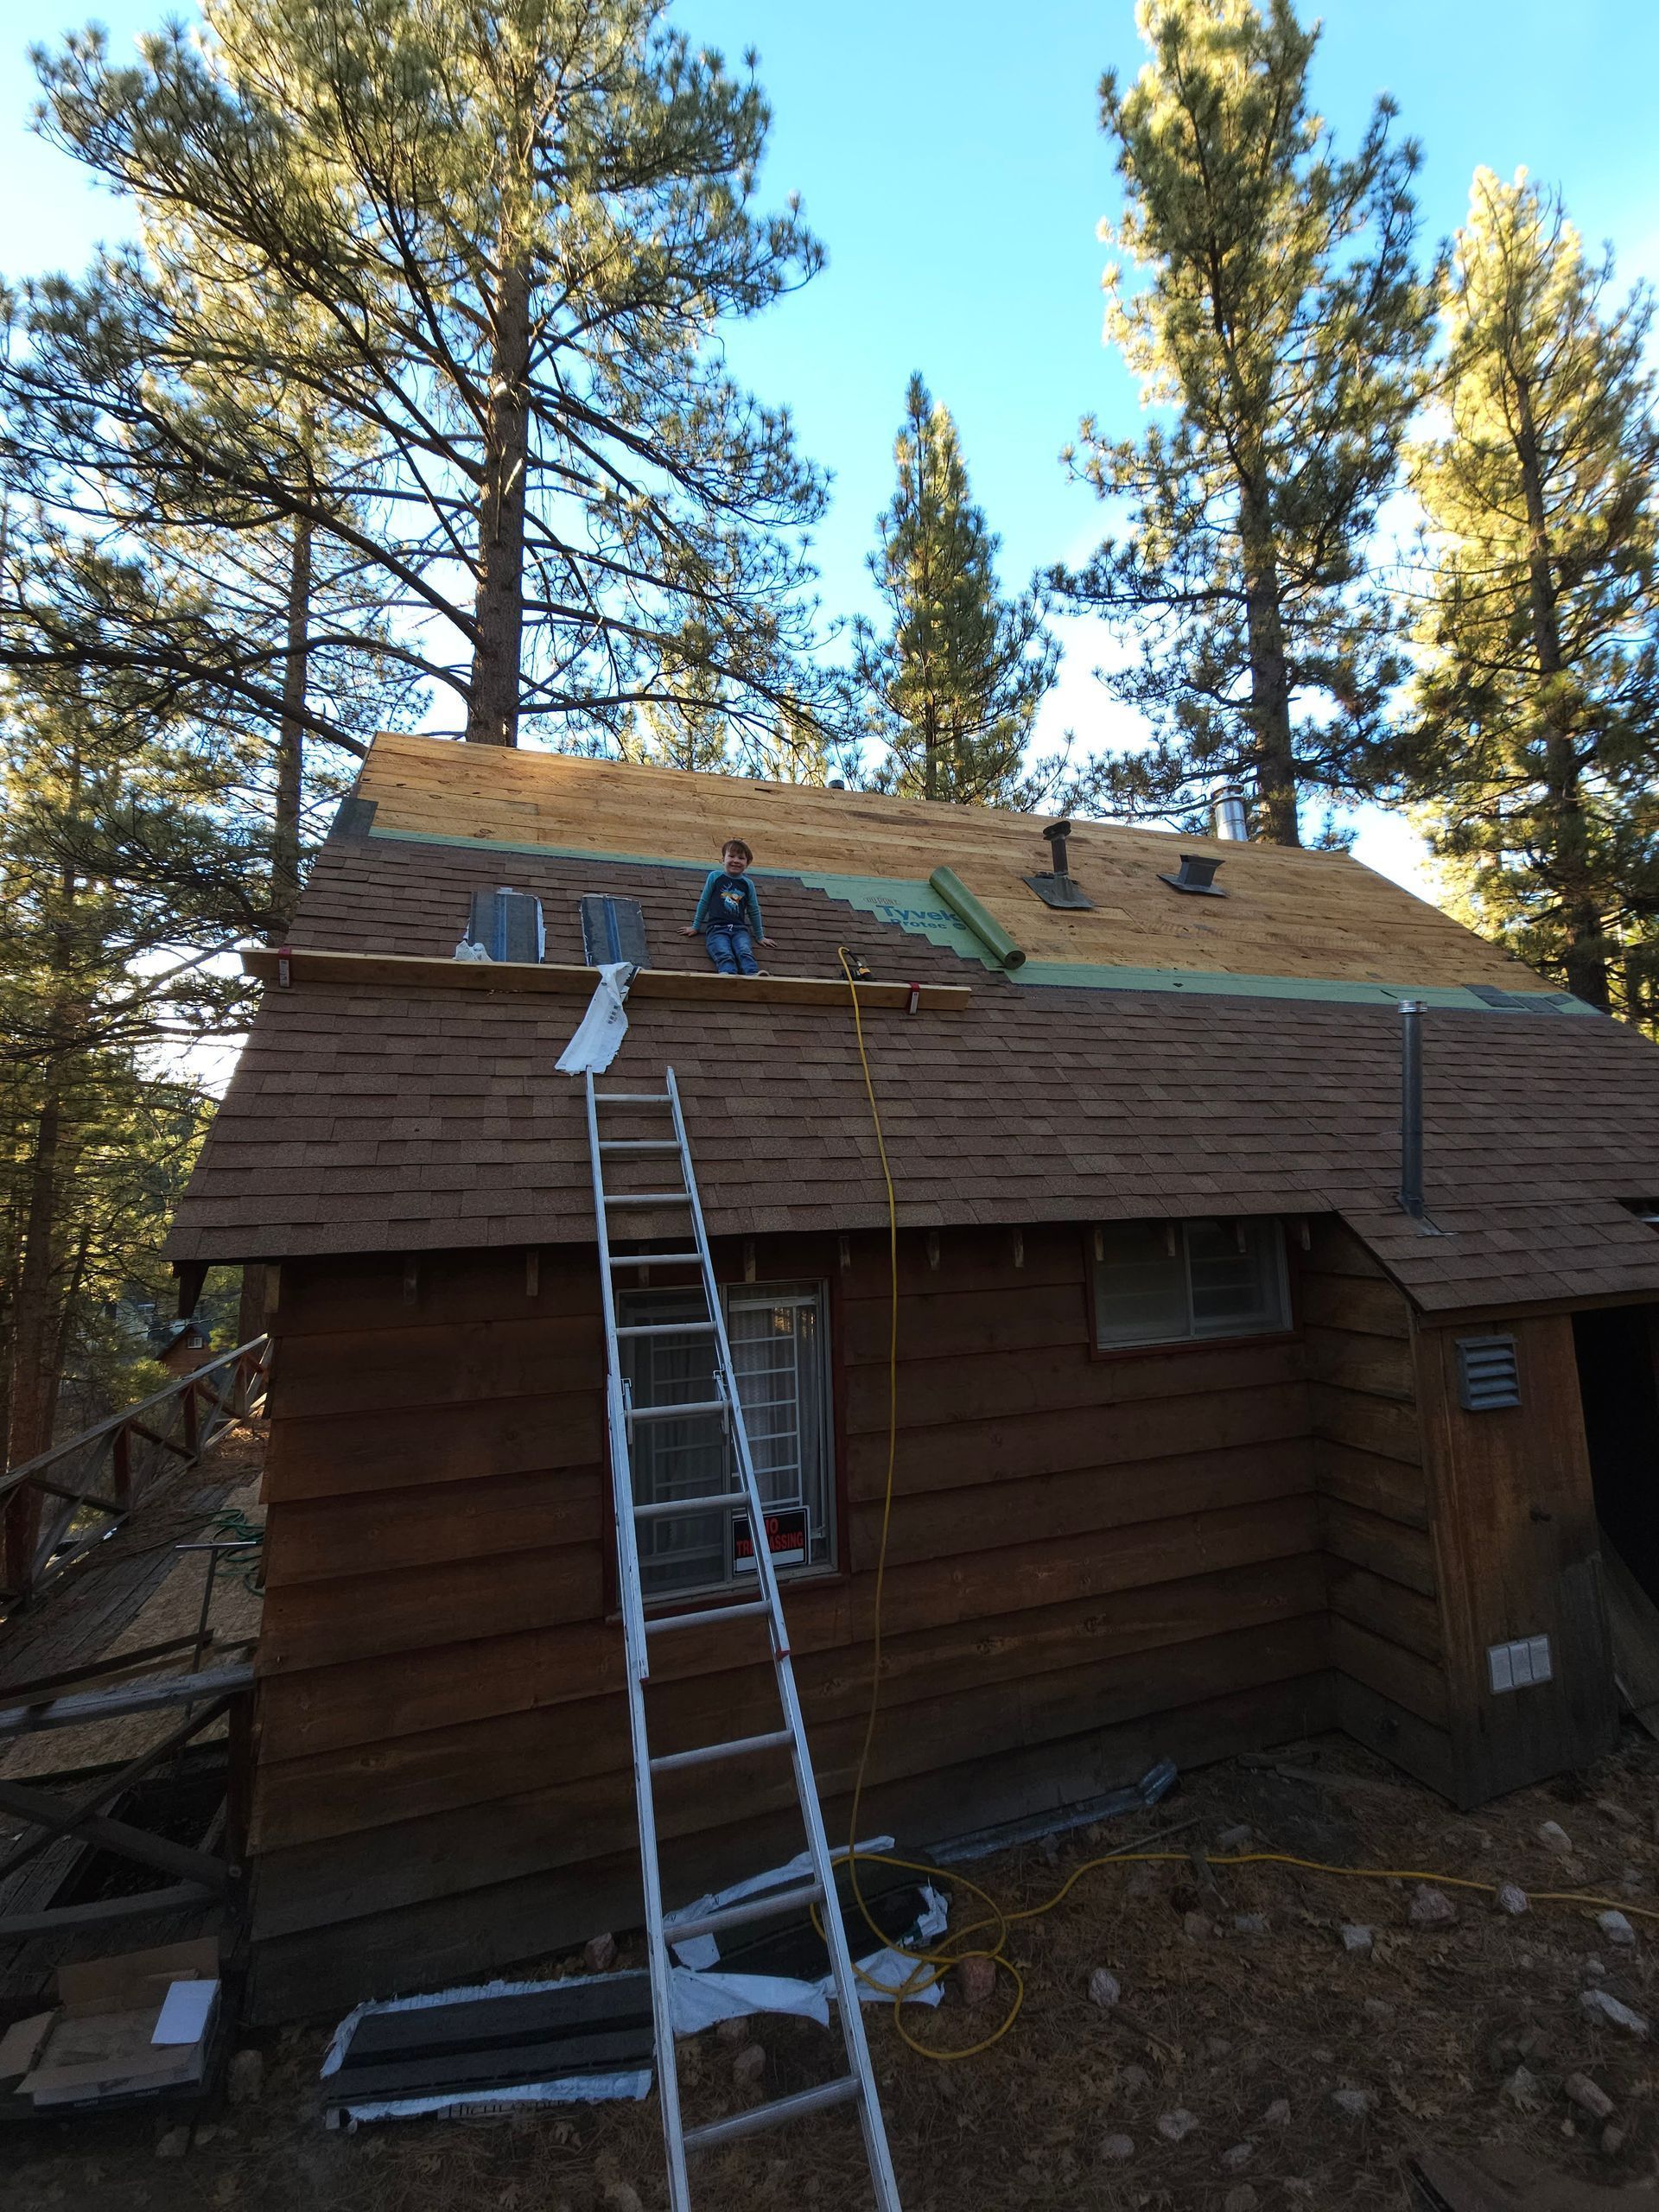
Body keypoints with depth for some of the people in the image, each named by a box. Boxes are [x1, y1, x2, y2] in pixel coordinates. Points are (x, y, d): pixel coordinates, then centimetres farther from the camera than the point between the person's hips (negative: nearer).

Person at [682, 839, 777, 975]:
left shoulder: (748, 884, 15)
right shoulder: (715, 876, 10)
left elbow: (754, 911, 25)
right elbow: (704, 902, 18)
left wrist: (760, 936, 28)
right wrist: (695, 927, 22)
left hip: (739, 929, 2)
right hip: (716, 928, -2)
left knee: (745, 953, -30)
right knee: (725, 956, -32)